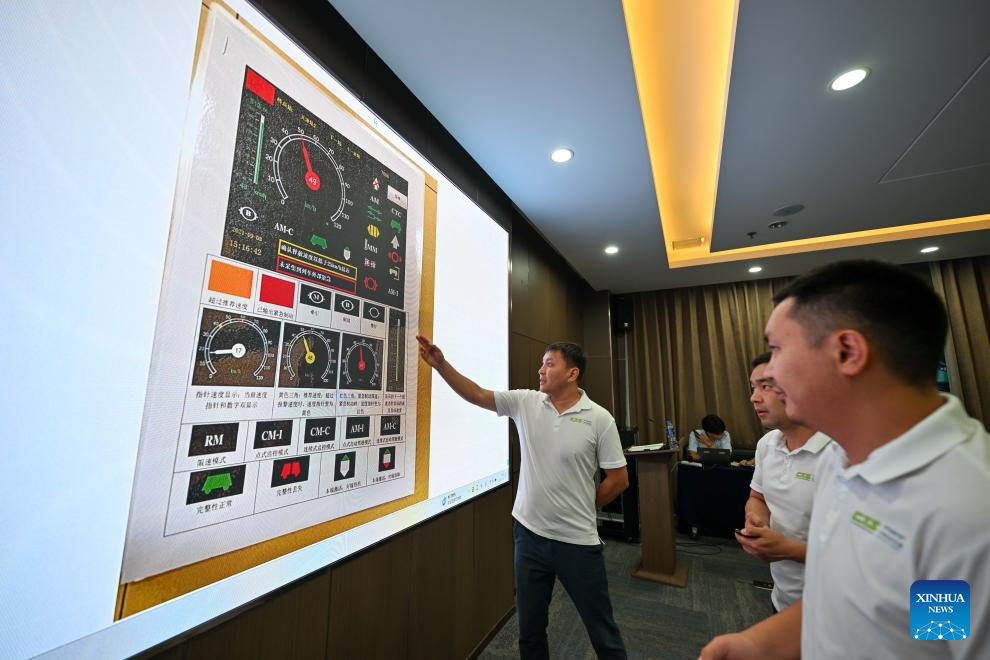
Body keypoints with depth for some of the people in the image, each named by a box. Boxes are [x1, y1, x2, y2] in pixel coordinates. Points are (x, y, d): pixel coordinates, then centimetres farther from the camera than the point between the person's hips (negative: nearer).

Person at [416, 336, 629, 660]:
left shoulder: (599, 418, -11)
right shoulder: (525, 403, -4)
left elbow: (619, 479, -5)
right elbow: (478, 395, -8)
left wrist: (581, 508, 2)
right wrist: (440, 363, -17)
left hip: (578, 540, -2)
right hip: (530, 533, 3)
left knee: (603, 632, 17)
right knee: (530, 627, 21)